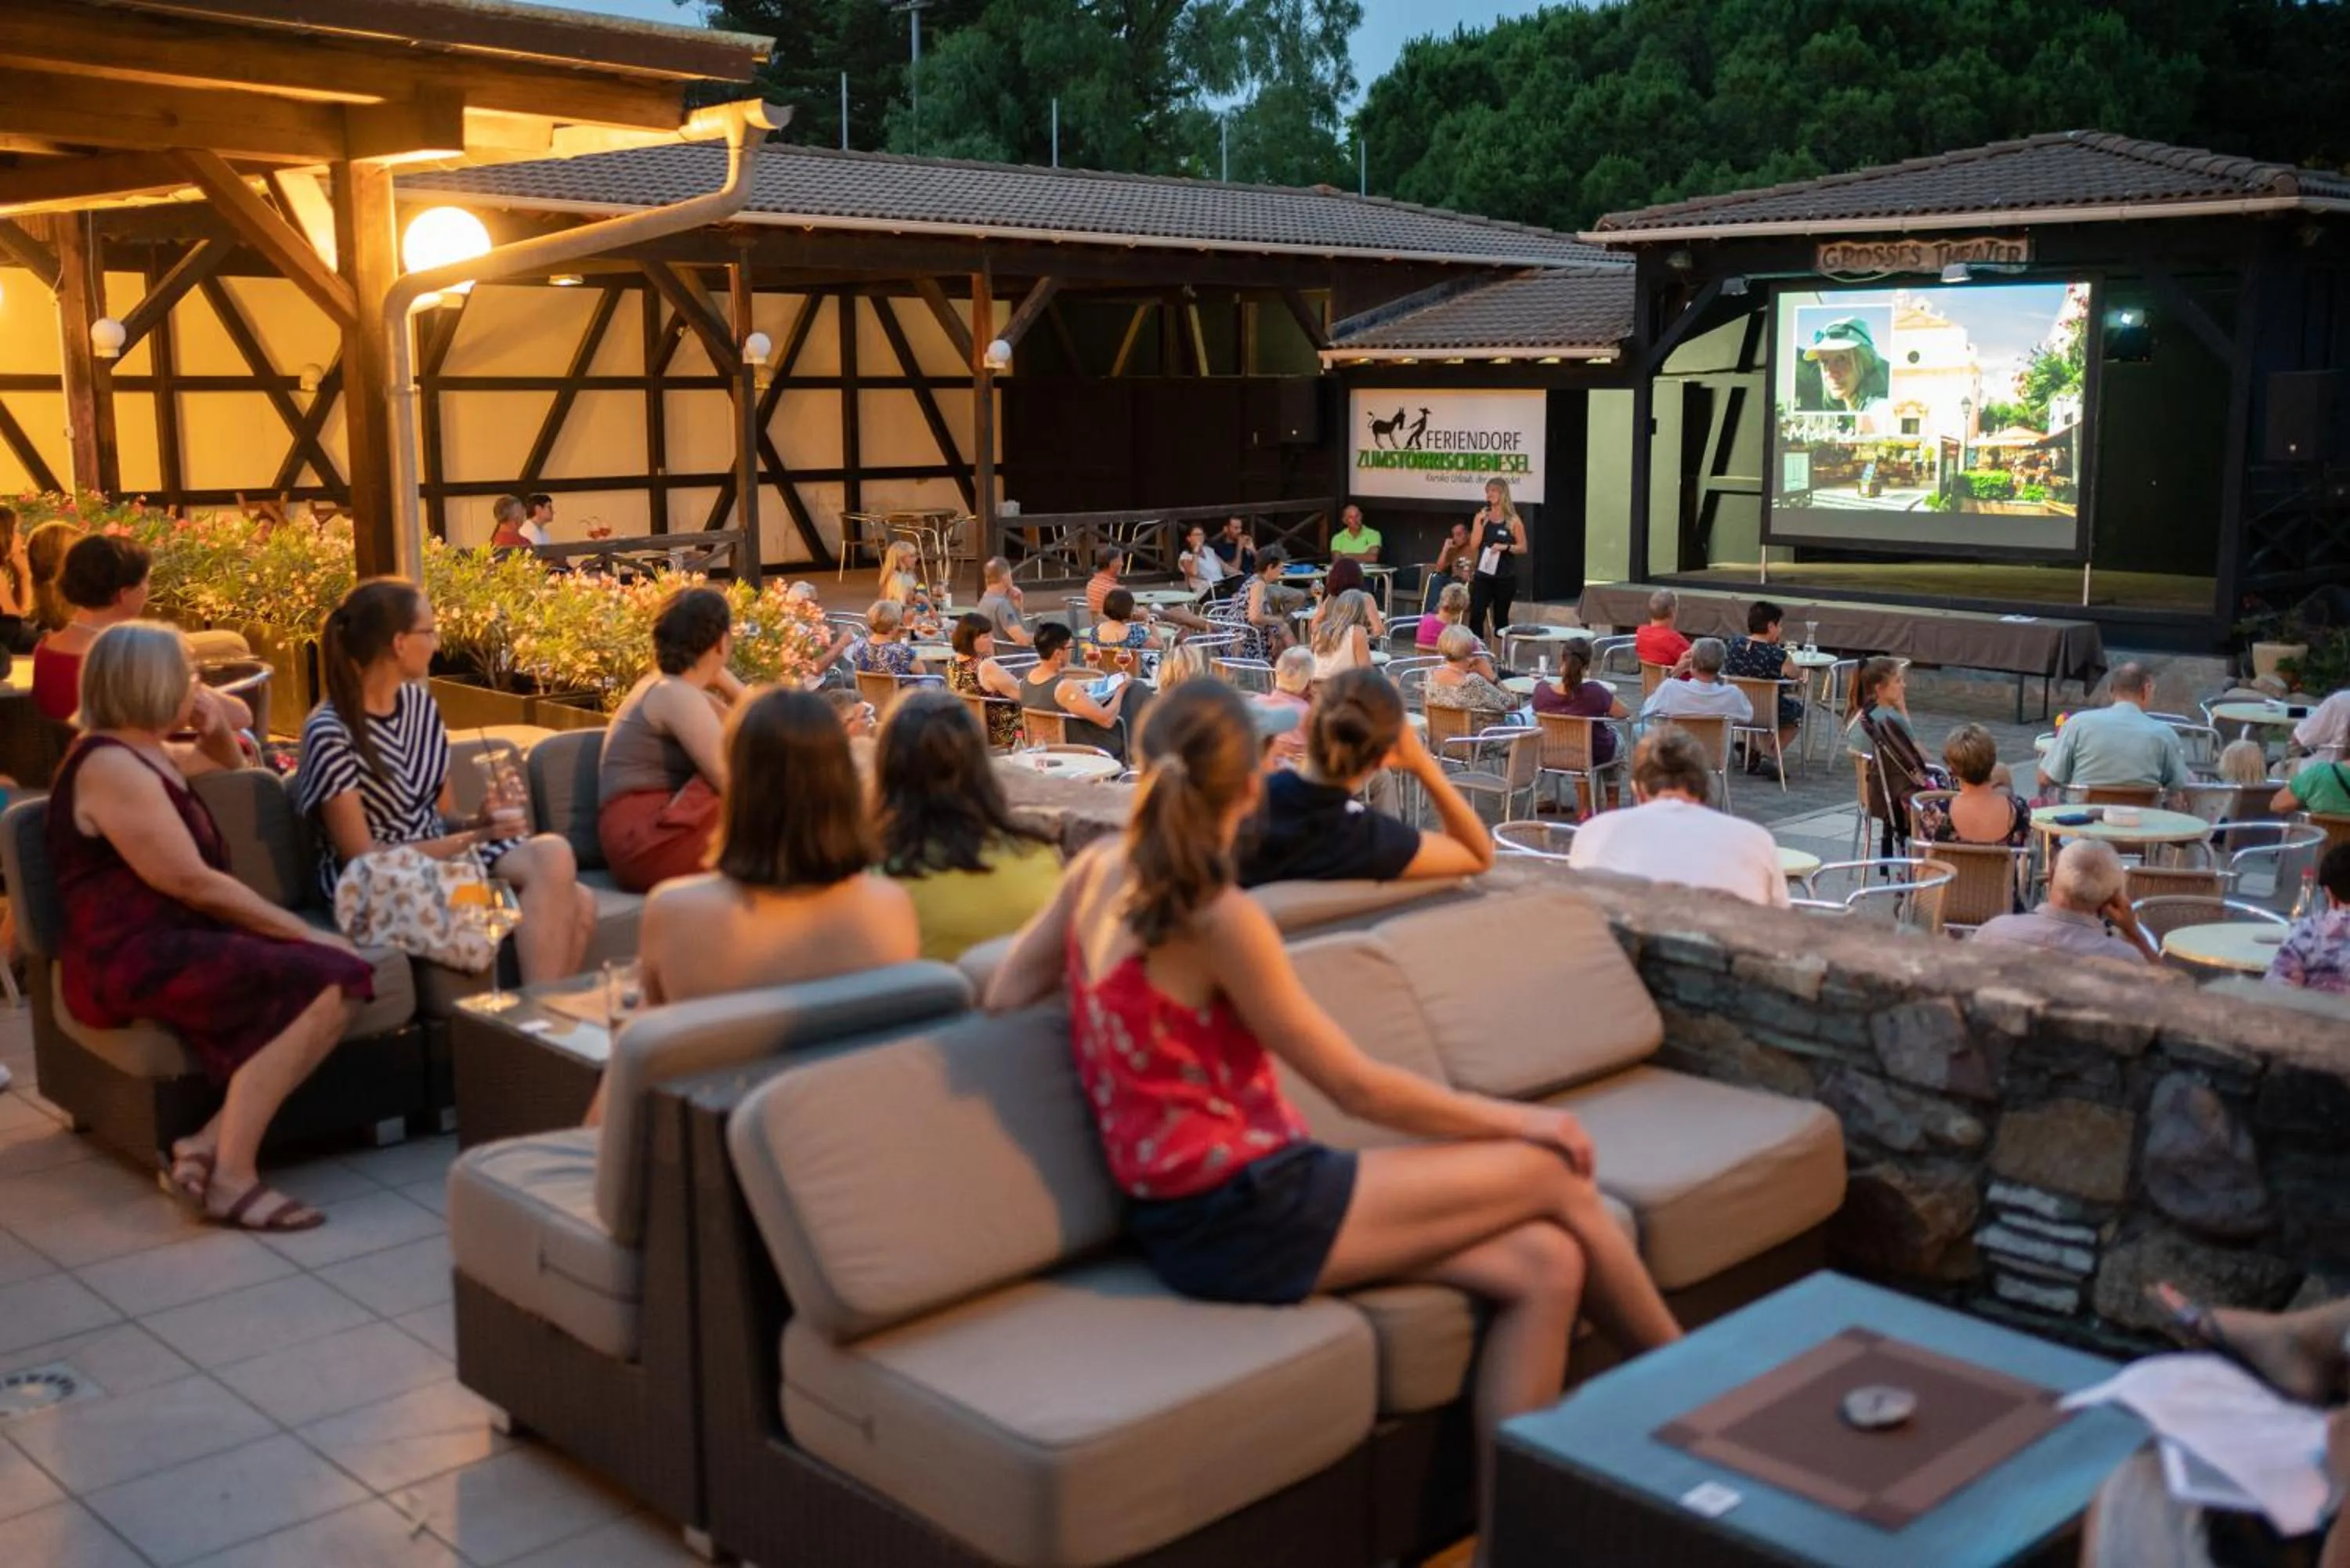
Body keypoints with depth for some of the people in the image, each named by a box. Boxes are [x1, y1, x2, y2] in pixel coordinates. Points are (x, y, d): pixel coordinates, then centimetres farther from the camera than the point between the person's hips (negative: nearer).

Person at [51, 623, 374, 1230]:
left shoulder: (144, 753, 18)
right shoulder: (111, 767, -13)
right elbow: (193, 883, -18)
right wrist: (304, 932, -14)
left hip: (171, 944, 10)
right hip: (129, 959, -10)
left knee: (337, 983, -11)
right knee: (321, 983, -25)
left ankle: (211, 1146, -17)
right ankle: (230, 1175, -23)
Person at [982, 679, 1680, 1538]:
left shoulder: (1100, 868, 3)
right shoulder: (1219, 918, -19)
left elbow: (1001, 997, 14)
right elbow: (1360, 1087, -12)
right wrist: (1520, 1120, 0)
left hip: (1206, 1200, 8)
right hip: (1239, 1220, -8)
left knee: (1545, 1266, 2)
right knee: (1556, 1172, 0)